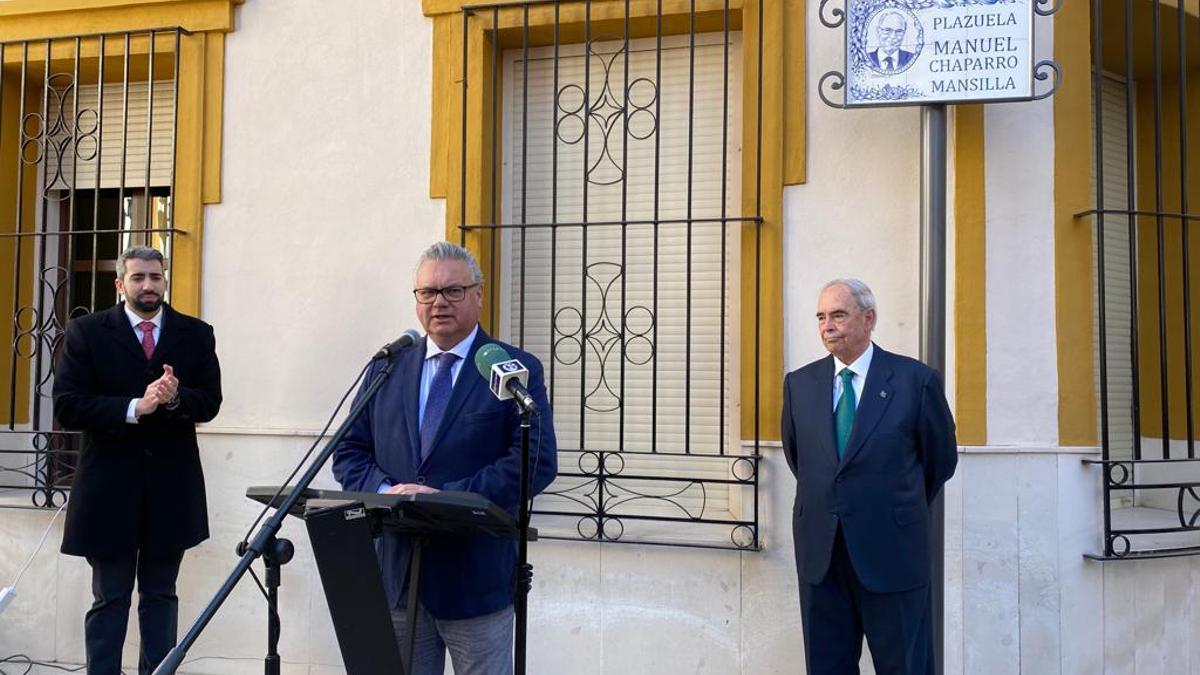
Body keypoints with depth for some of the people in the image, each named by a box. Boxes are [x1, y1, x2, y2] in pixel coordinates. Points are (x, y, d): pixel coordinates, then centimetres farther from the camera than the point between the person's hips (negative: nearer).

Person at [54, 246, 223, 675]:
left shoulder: (196, 334, 5)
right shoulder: (86, 332, -1)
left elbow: (210, 402, 0)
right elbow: (67, 407, -9)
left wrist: (176, 399, -21)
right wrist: (135, 407, -21)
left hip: (172, 486, 2)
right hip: (109, 485, -2)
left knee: (161, 595, 12)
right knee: (109, 600, 5)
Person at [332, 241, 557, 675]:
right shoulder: (387, 370, 11)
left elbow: (538, 461, -12)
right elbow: (349, 453, 10)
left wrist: (449, 498, -21)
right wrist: (384, 491, -12)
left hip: (476, 577, -4)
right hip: (397, 573, 4)